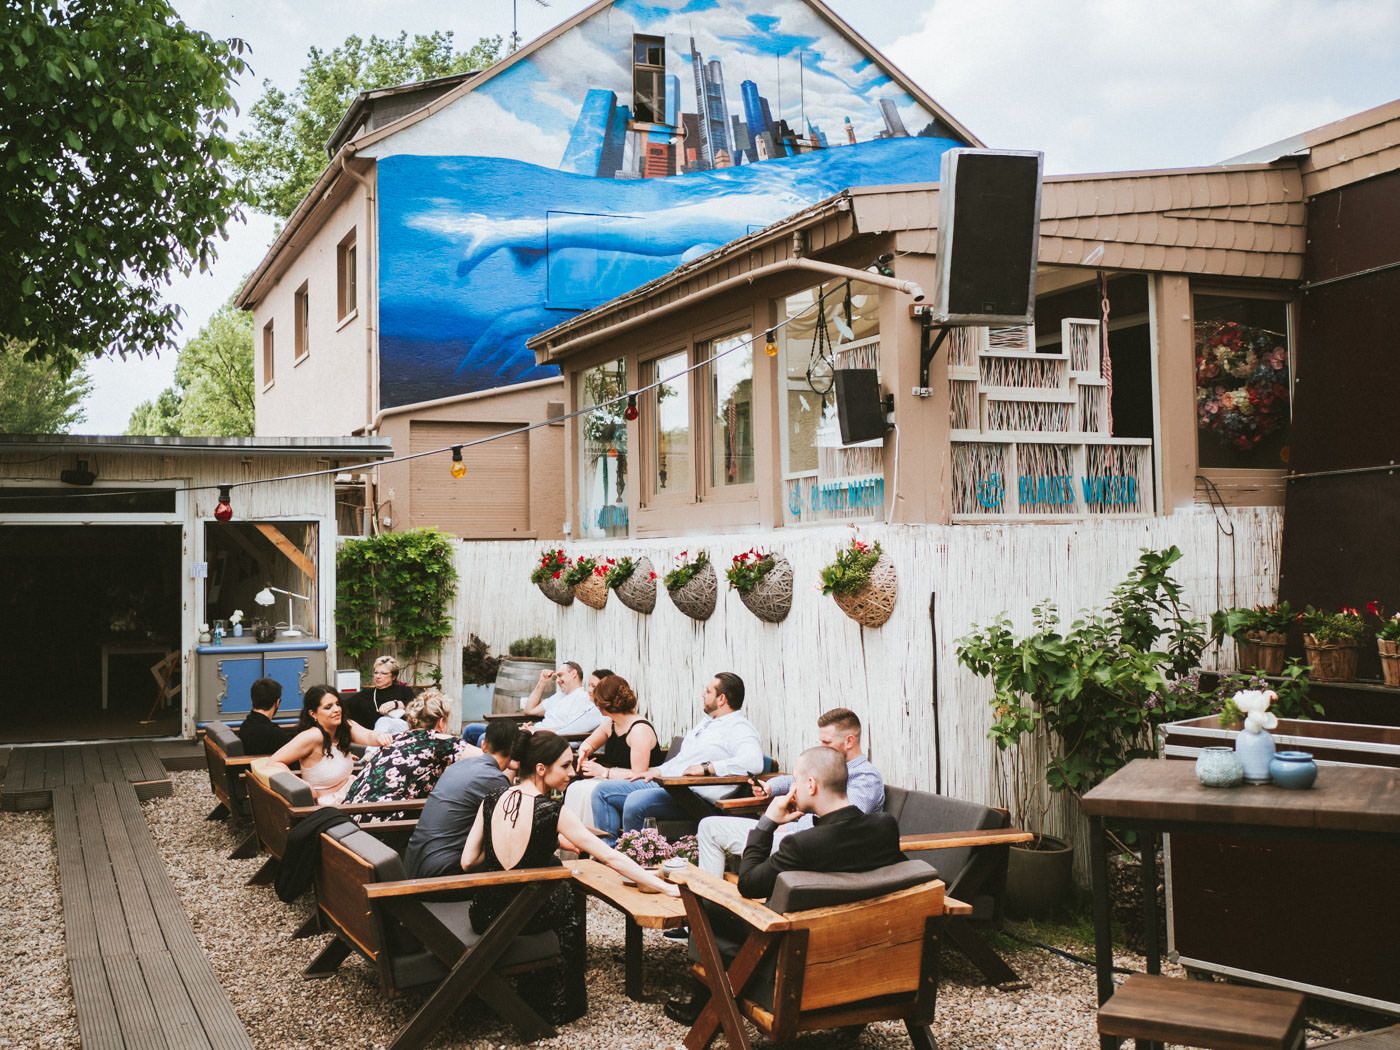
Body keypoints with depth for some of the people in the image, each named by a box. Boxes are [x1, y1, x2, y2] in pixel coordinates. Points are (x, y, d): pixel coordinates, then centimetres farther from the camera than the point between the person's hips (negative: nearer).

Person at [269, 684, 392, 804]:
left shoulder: (346, 726, -4)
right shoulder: (313, 737, -22)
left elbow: (368, 737, -22)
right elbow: (273, 764, -23)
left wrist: (380, 738, -45)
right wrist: (307, 790, -23)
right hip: (329, 805, -7)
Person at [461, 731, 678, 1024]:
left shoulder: (492, 801, -5)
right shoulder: (553, 813, -16)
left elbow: (468, 861, -1)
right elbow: (612, 858, -14)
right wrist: (666, 888, -9)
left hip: (484, 915, 4)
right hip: (527, 918, -4)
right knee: (569, 900, 27)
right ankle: (559, 1004, 37)